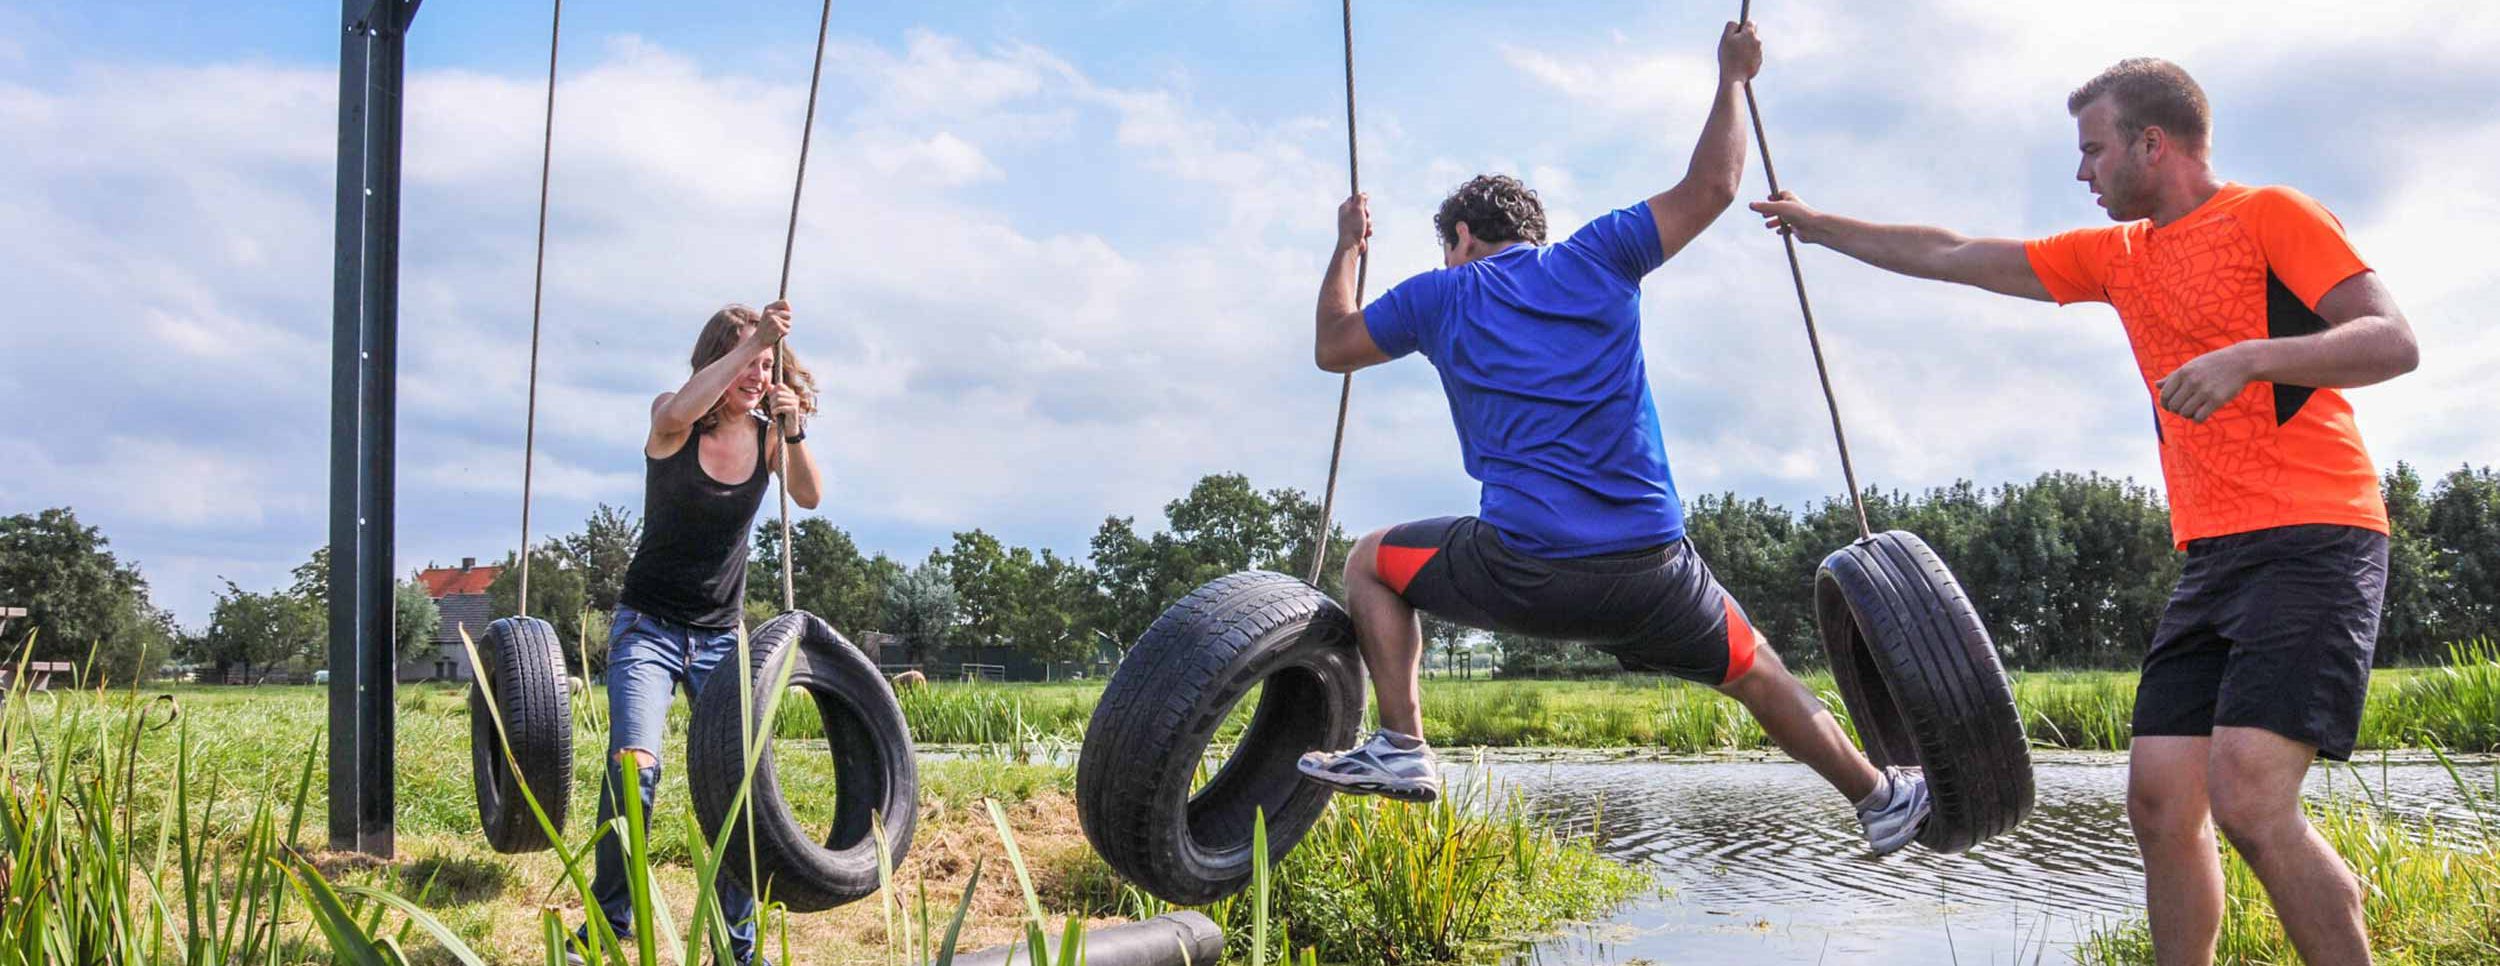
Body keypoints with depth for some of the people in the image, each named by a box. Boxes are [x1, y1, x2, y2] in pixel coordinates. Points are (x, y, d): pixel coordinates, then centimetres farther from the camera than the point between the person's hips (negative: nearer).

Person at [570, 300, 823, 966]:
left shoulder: (768, 433, 1)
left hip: (722, 635, 4)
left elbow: (808, 498, -15)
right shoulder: (673, 423, -9)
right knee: (635, 764, -22)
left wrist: (794, 433, -29)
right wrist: (754, 340, -35)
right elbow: (679, 411, -34)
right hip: (649, 627, -4)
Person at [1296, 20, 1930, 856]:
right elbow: (1711, 187, 15)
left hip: (1522, 573, -2)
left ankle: (1402, 747, 10)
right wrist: (1731, 79, 29)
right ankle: (1882, 800, 33)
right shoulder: (1599, 257, 12)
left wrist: (1348, 247, 39)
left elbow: (1333, 346, 24)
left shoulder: (1439, 296, 11)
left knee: (1372, 562, 20)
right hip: (1651, 571, 2)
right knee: (1758, 675, 25)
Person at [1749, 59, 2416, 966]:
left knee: (2249, 800, -21)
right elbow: (1951, 257, 26)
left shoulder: (2271, 214, -2)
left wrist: (2248, 356, -26)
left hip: (2309, 541, -7)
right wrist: (1818, 226, 31)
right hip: (2211, 555, 7)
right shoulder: (2119, 254, 19)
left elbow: (2394, 341, -11)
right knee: (2160, 800, -1)